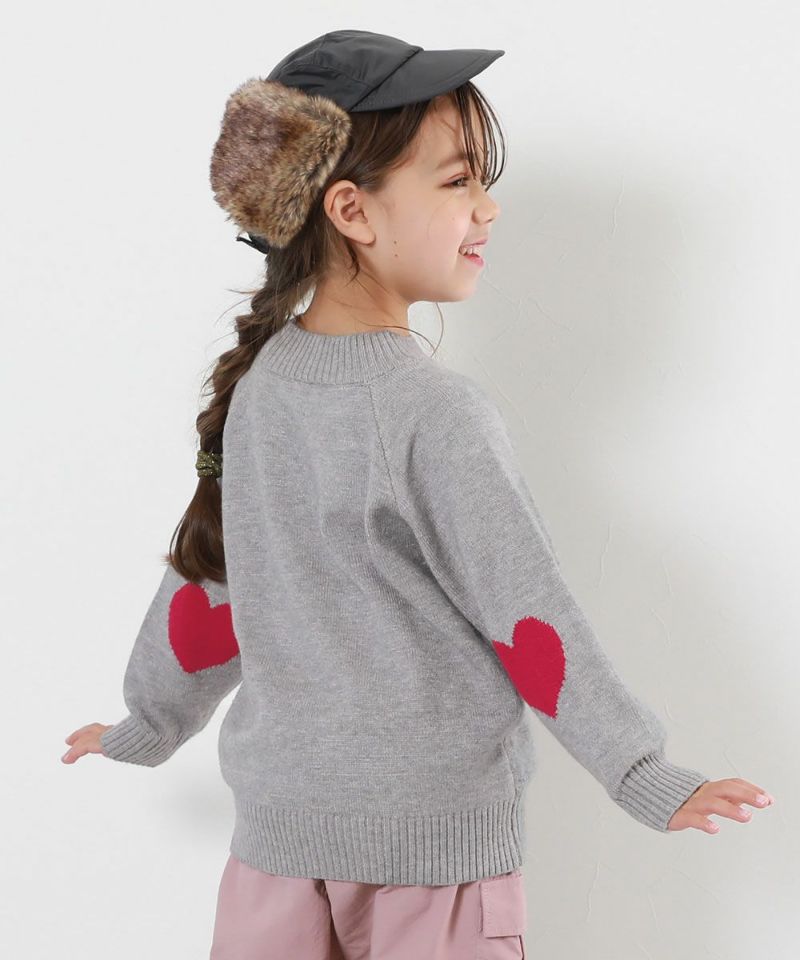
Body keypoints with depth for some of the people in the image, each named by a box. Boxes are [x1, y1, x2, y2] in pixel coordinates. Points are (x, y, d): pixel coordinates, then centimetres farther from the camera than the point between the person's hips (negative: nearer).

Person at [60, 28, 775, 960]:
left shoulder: (255, 383, 1)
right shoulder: (438, 414, -18)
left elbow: (204, 573, 12)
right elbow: (531, 619, -15)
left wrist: (149, 724, 27)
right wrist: (649, 781, -6)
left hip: (278, 822, 6)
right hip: (438, 841, -5)